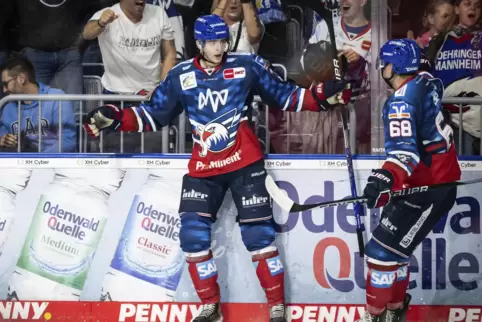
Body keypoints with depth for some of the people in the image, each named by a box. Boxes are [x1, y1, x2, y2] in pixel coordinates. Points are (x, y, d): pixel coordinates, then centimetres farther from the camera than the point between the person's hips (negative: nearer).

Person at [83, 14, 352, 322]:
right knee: (193, 235, -4)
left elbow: (285, 95, 1)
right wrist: (115, 118, -4)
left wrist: (323, 96, -12)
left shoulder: (247, 66, -5)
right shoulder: (180, 77, 0)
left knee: (258, 234, -5)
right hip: (203, 168, 3)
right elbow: (154, 114, 7)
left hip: (245, 162, -2)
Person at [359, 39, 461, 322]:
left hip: (430, 190, -10)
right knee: (393, 246, 19)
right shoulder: (425, 82, 3)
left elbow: (406, 151, -35)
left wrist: (385, 178, -50)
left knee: (383, 250, -11)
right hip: (438, 177, 10)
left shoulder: (402, 102, -22)